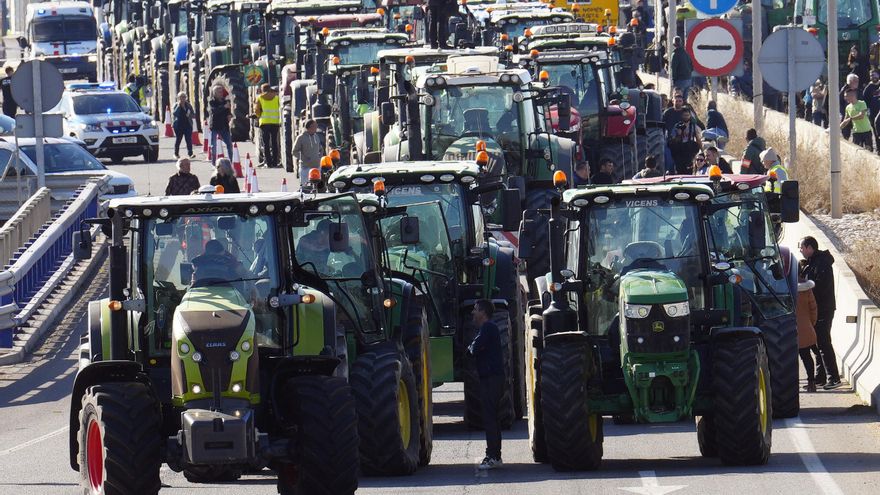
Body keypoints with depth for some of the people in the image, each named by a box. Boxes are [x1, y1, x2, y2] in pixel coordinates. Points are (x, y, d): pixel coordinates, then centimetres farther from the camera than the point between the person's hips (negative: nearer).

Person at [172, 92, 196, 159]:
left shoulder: (188, 105, 9)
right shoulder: (176, 105, 4)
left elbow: (194, 115, 10)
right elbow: (174, 113, -12)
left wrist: (190, 115, -12)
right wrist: (179, 106, -16)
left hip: (187, 125, 1)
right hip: (178, 125, -1)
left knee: (189, 140, -9)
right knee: (178, 139, 5)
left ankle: (190, 153, -13)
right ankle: (176, 153, 18)